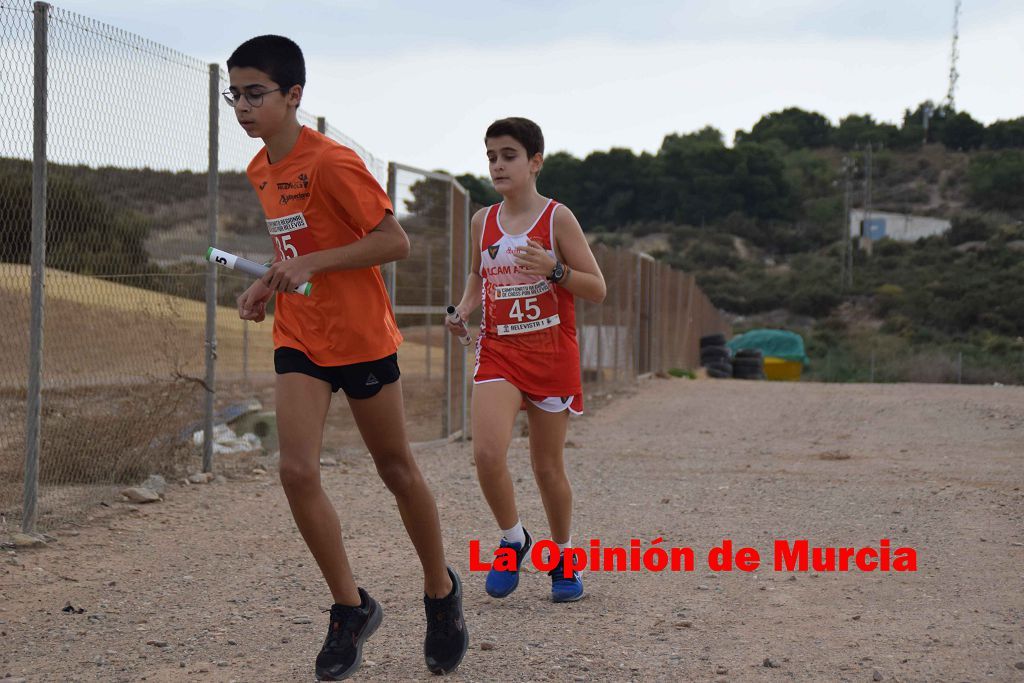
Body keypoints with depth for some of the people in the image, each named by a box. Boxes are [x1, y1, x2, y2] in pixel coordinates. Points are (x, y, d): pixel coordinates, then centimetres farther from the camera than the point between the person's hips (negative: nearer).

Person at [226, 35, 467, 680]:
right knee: (297, 471, -10)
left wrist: (313, 264, -25)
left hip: (362, 337, -6)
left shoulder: (332, 162, -17)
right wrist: (270, 284, 4)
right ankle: (351, 607, 4)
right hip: (299, 339, 6)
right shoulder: (261, 171, 8)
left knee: (397, 470, 8)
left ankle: (442, 591, 30)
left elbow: (395, 242, -18)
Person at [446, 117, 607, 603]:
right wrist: (464, 308, 4)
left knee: (548, 467, 6)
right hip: (497, 351, 2)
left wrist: (554, 269, -22)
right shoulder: (483, 221, 6)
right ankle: (512, 540, 6)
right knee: (487, 454, -19)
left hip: (551, 354, -2)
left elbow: (597, 290, -5)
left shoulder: (557, 218, -5)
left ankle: (563, 558, 28)